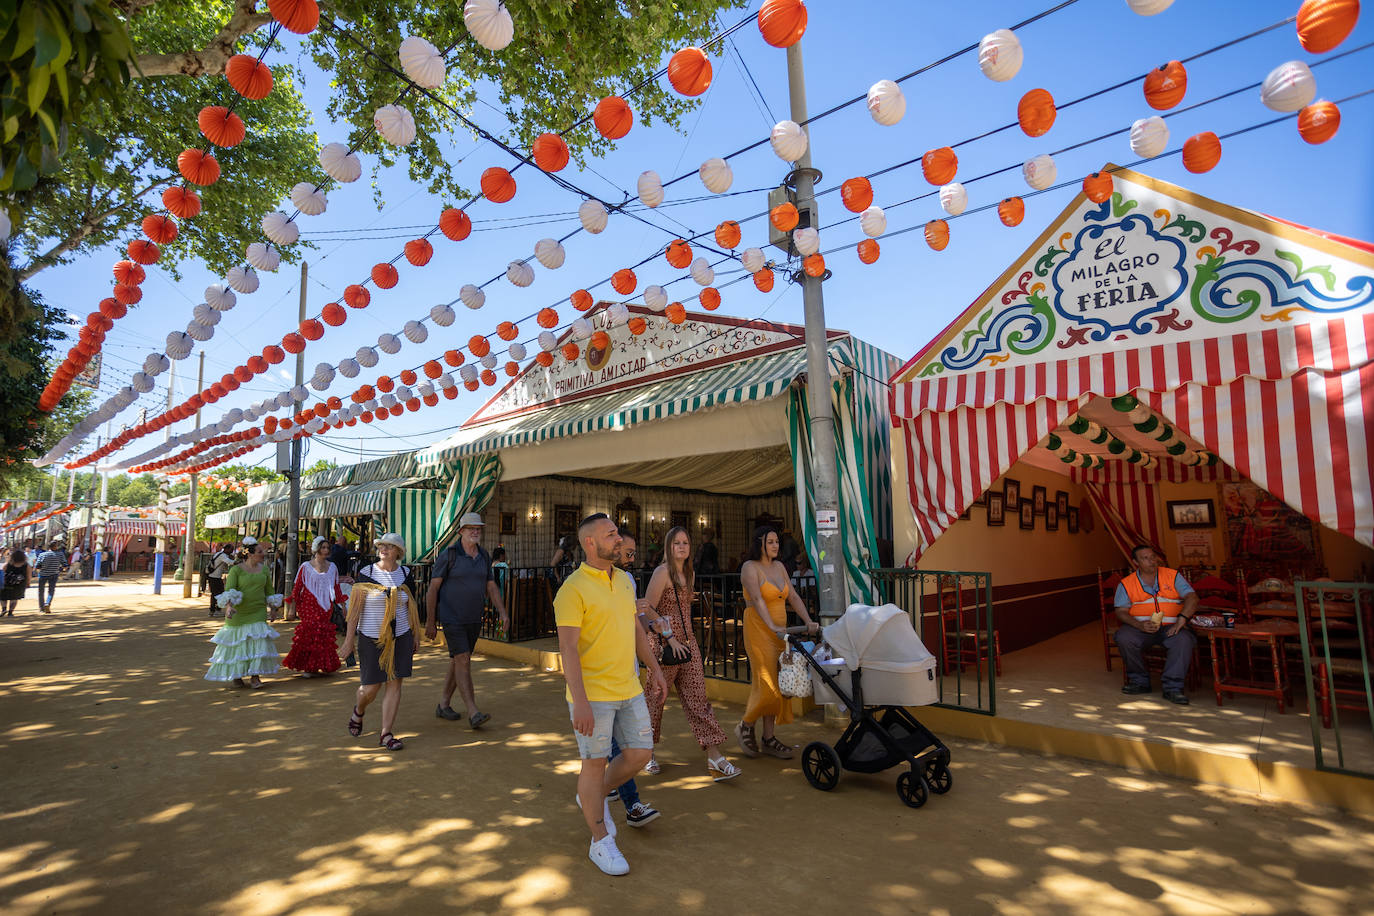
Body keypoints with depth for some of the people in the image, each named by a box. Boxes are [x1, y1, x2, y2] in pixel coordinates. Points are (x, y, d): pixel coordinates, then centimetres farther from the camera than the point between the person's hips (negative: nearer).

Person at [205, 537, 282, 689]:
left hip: (258, 613, 3)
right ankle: (236, 675, 27)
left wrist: (273, 609, 12)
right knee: (236, 644, 7)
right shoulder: (236, 570, -7)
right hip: (238, 614, -3)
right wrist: (229, 606, -33)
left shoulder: (264, 570, 8)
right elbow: (229, 590, -17)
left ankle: (254, 677, -3)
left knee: (258, 642, -8)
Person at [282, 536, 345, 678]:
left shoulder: (332, 567, 10)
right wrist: (293, 607, -2)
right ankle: (309, 666, 6)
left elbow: (336, 588, 15)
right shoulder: (306, 567, -1)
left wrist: (342, 605, 14)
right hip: (309, 606, -3)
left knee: (324, 635, 0)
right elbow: (297, 587, 0)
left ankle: (324, 665, 11)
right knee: (311, 633, -6)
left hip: (326, 607, 3)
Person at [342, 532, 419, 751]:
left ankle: (386, 735, 9)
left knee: (394, 684, 0)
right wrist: (349, 637, -10)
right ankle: (358, 712, 38)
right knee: (371, 687, 4)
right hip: (371, 639, -2)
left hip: (400, 637, 2)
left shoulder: (406, 575, 2)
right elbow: (355, 608, -7)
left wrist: (413, 637, 11)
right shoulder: (365, 574, -7)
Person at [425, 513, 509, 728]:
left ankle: (443, 704, 29)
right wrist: (431, 622, -7)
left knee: (457, 662, 14)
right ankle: (473, 713, -13)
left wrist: (503, 613, -2)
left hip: (474, 620, 6)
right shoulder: (449, 555, -11)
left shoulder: (484, 557, 6)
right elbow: (433, 588, -8)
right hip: (452, 619, -6)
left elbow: (491, 588, 10)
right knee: (463, 661, -12)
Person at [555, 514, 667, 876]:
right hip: (592, 694, -7)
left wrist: (654, 667, 20)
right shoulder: (573, 589, -15)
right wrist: (580, 703, -24)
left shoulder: (623, 580, 9)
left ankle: (596, 798, 36)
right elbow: (568, 649, -19)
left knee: (640, 753, 11)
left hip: (628, 689, 7)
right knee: (595, 763, 5)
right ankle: (601, 842, 24)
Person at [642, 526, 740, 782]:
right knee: (656, 697, 6)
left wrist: (687, 637, 18)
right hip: (664, 644, -7)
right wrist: (669, 637, -17)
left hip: (687, 642, 7)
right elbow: (647, 611, -15)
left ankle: (714, 758, 3)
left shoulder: (690, 574, 12)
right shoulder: (662, 572, -12)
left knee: (698, 697, 3)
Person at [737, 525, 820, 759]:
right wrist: (773, 627, -31)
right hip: (759, 629, -7)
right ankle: (745, 726, 14)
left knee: (777, 684, 6)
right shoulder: (750, 568, -8)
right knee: (767, 683, -9)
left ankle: (768, 738, 15)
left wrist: (808, 622, -1)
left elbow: (793, 597, 11)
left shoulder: (779, 567, 14)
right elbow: (757, 600, -20)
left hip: (779, 631, 7)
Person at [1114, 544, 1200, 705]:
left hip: (1170, 627, 0)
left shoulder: (1173, 576, 9)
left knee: (1184, 639, -33)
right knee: (1124, 636, -31)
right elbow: (1121, 611, 1)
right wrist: (1140, 625, -19)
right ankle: (1139, 681, -11)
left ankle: (1172, 687, -27)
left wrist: (1182, 619, -20)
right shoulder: (1126, 584, 7)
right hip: (1140, 627, 0)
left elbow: (1192, 597, -2)